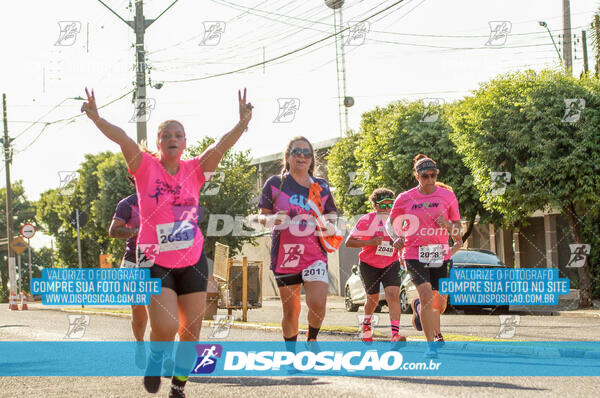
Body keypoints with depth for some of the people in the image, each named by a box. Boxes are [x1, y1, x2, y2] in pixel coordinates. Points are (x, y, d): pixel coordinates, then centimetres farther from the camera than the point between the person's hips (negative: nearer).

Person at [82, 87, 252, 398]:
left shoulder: (194, 170, 4)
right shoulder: (146, 167, -3)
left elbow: (221, 146, -10)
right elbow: (121, 138, -18)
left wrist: (242, 124, -27)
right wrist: (95, 118, -34)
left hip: (192, 260, 3)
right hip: (155, 261, -3)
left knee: (191, 331, 5)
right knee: (165, 326, -19)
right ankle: (155, 360, 15)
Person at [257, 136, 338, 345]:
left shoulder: (321, 187, 8)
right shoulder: (275, 183, 3)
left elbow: (331, 214, 18)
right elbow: (261, 216, 5)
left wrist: (329, 224, -4)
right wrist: (271, 220, -17)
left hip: (315, 255, 0)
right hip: (284, 254, 0)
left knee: (317, 305, -16)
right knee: (290, 311, 4)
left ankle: (312, 339, 14)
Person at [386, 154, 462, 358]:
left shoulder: (448, 196, 2)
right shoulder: (405, 198, -1)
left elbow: (457, 229, 7)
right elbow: (391, 222, 12)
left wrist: (448, 225, -15)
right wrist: (397, 238, -7)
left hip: (440, 255, 2)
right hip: (414, 255, -2)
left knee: (439, 303, 8)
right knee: (427, 296, -19)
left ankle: (419, 307, 45)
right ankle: (431, 344, -10)